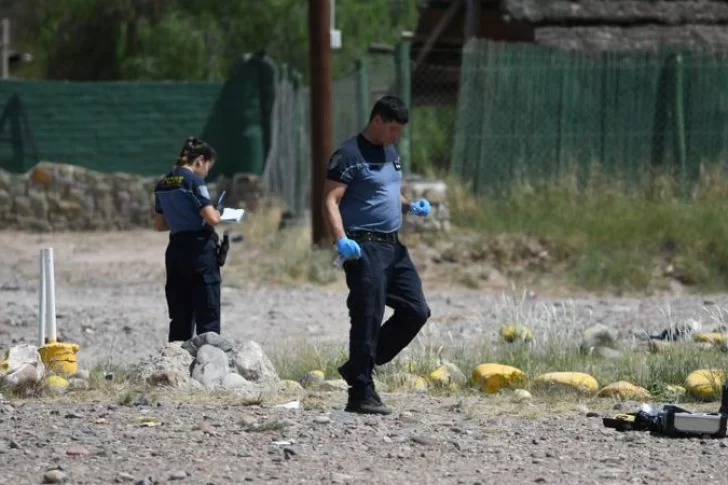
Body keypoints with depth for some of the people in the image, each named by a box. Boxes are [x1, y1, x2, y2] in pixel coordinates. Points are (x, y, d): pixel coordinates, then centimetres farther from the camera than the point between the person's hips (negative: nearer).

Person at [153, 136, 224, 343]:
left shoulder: (163, 184, 11)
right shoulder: (194, 181, -12)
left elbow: (160, 224, 18)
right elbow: (211, 218, -18)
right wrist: (218, 214, 4)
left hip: (175, 250, 7)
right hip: (200, 250, -7)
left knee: (180, 318, 10)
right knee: (208, 317, -4)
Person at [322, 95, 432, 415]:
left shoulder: (391, 153, 18)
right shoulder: (350, 155, -9)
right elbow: (330, 201, -16)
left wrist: (411, 207, 8)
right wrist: (341, 240, -30)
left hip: (393, 246, 9)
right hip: (365, 248, -9)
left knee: (416, 311, 5)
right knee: (368, 319, -8)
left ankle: (357, 368, 15)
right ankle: (361, 394, -3)